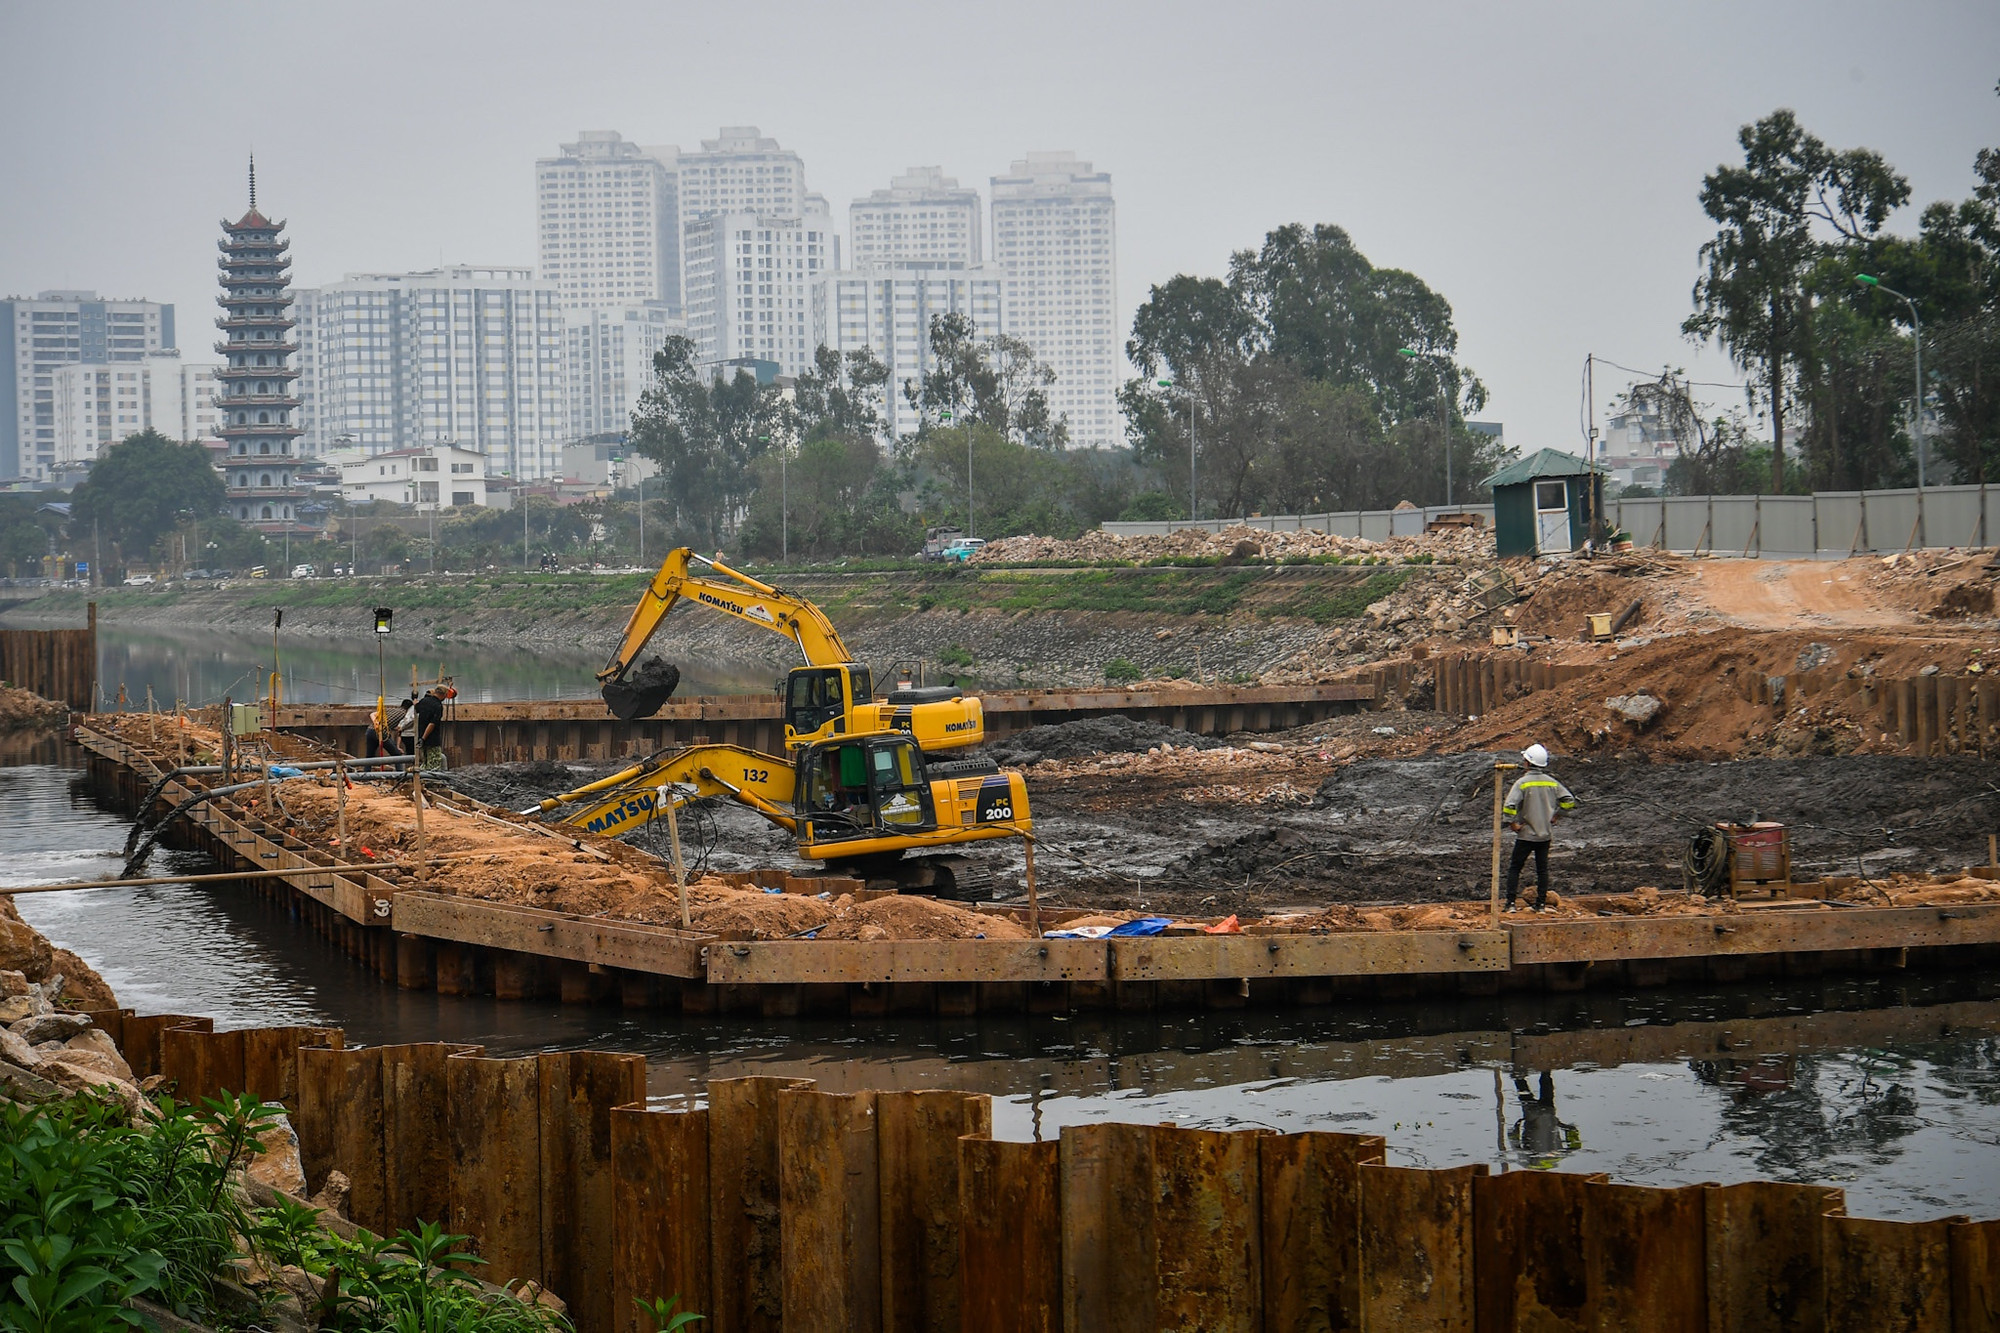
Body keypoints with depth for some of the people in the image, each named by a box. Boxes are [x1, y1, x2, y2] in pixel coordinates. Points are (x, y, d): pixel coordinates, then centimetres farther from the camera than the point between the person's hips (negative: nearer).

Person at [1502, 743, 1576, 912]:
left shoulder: (1522, 782, -14)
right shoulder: (1552, 783, 1)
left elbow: (1510, 806, -24)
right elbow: (1569, 800, 4)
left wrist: (1512, 823, -11)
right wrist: (1555, 816, 11)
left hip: (1525, 834, -4)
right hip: (1545, 834, 4)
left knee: (1514, 868, 6)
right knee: (1542, 869, 12)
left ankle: (1511, 903, 0)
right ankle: (1541, 903, 12)